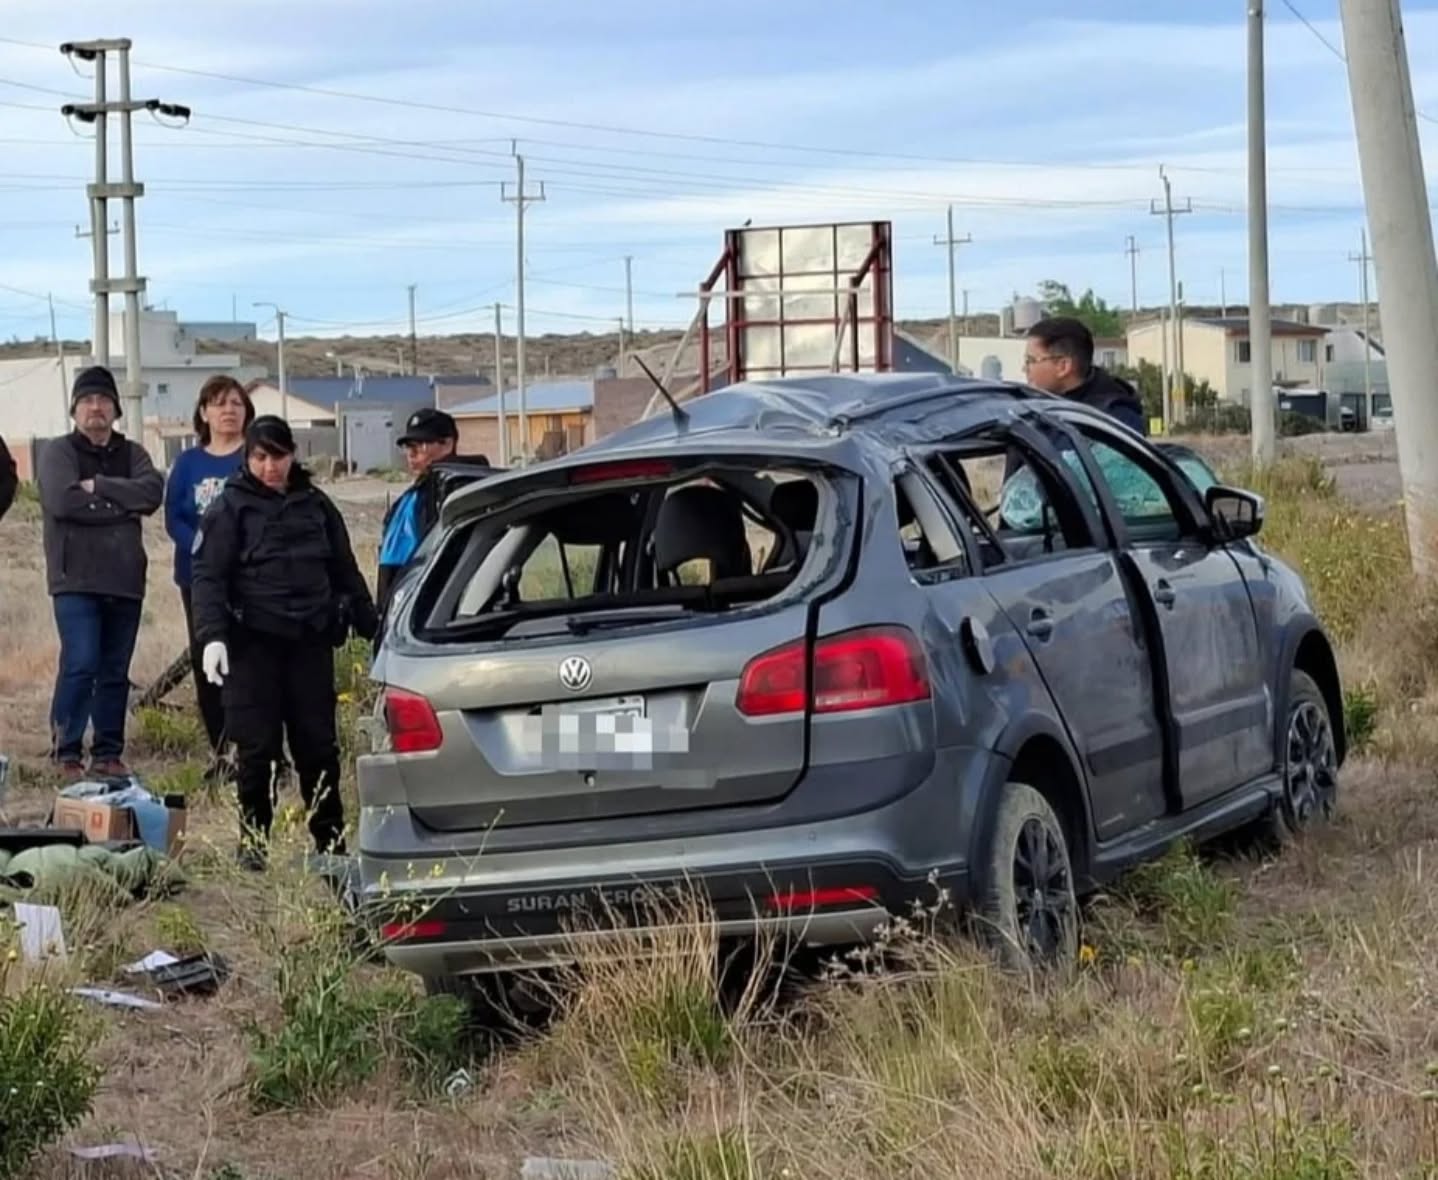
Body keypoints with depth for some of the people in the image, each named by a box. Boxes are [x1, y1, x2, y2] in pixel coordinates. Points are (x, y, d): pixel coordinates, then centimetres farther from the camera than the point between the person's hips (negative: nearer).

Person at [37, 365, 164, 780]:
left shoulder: (132, 454, 15)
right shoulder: (58, 452, 3)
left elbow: (152, 492, -5)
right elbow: (62, 500, -15)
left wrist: (98, 487, -13)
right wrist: (122, 505, -8)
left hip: (125, 579, 4)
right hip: (76, 579, -4)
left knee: (115, 671, 7)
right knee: (80, 664, -13)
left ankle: (109, 753, 14)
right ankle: (67, 753, -6)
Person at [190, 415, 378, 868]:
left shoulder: (315, 504, 13)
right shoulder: (231, 508, 0)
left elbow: (345, 571, 20)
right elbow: (208, 576, -6)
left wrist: (371, 628, 18)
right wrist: (211, 635, -19)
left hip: (311, 640, 3)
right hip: (253, 642, -3)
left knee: (318, 744, 4)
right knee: (256, 746, -2)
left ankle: (330, 840, 12)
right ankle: (253, 840, 8)